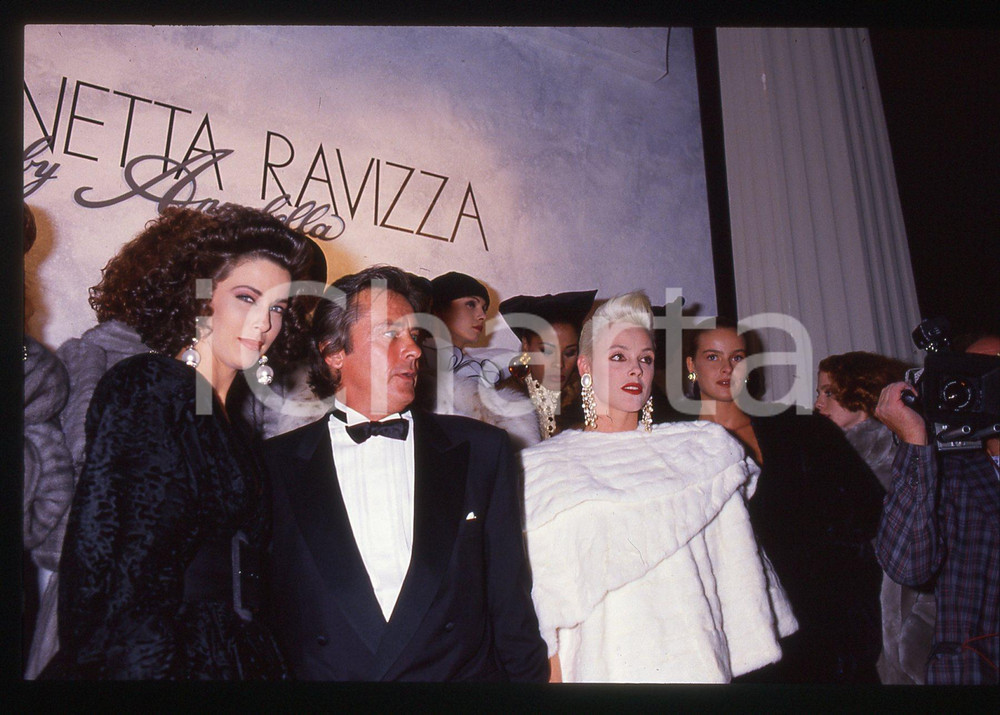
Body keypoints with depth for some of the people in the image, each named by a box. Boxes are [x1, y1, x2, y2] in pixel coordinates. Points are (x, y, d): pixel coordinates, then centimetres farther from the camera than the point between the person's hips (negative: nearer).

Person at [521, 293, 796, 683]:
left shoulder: (700, 448, 6)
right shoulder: (541, 467, 1)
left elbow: (735, 570, 10)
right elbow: (541, 587, -1)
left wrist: (752, 665, 9)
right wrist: (551, 672, -6)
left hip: (698, 661, 2)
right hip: (603, 664, -2)